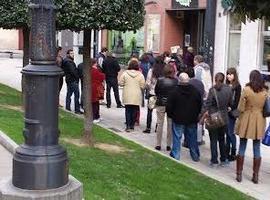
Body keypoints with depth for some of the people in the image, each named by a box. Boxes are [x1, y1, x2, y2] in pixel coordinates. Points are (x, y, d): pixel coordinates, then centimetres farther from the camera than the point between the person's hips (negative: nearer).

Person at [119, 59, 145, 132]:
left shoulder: (125, 73, -6)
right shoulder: (140, 75, -6)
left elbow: (120, 83, -2)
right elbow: (142, 86, -3)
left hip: (127, 96, 0)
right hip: (136, 97, 0)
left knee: (128, 110, 6)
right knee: (134, 111, 9)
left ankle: (128, 126, 0)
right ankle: (132, 125, 13)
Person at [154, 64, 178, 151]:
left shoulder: (160, 80, -11)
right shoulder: (176, 81, -11)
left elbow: (156, 91, 1)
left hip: (161, 104, 0)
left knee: (160, 124, 9)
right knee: (170, 124, 10)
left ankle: (158, 144, 12)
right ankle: (169, 145, 13)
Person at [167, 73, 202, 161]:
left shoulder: (174, 92, -13)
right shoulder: (195, 91, -1)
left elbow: (169, 106, -9)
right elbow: (200, 105, 8)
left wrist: (170, 115, 7)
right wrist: (196, 115, 19)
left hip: (178, 120, -3)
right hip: (192, 120, 4)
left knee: (177, 138, 4)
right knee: (192, 138, 14)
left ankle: (175, 156, 4)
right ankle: (195, 156, 24)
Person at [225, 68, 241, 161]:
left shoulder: (237, 86, -6)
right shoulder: (226, 85, 9)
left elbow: (237, 100, -10)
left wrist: (231, 108, -19)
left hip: (232, 112, -5)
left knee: (230, 132, -3)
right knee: (227, 132, 10)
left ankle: (233, 153, 5)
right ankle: (227, 151, 18)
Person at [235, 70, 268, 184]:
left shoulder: (246, 90, -11)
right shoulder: (265, 91, -3)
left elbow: (240, 108, -9)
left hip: (246, 120, -2)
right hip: (259, 121, 2)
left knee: (242, 148, 8)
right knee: (257, 149, 10)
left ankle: (239, 174, 11)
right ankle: (255, 176, 14)